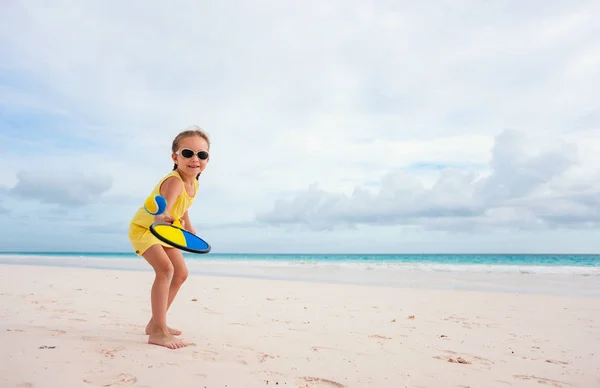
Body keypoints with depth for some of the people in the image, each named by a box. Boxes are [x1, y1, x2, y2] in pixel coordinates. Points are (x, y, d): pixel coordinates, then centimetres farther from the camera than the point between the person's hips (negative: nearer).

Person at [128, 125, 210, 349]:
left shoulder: (193, 183, -7)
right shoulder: (174, 182, -34)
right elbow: (164, 206, -53)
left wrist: (190, 229, 19)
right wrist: (161, 217, -74)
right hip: (143, 228, -9)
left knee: (181, 273, 11)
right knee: (165, 268, -30)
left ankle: (156, 322, 23)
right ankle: (157, 331, -24)